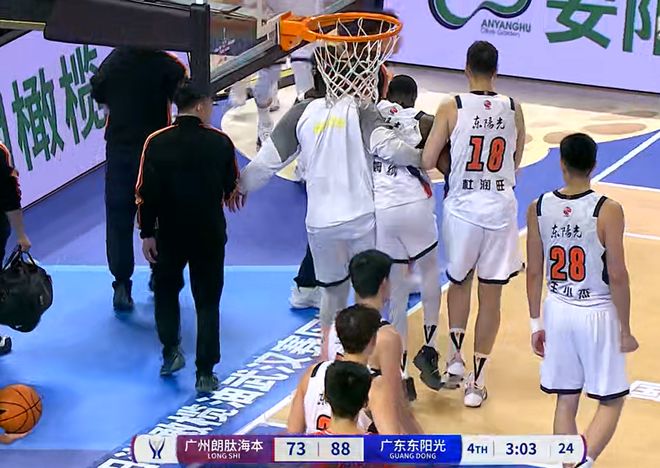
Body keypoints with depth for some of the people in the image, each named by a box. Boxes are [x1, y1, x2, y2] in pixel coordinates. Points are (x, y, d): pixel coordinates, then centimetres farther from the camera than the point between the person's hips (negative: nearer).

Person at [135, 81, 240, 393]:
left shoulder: (157, 142, -9)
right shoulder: (220, 142, -7)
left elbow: (146, 192, -10)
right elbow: (231, 188, 5)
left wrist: (147, 233, -1)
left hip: (170, 234, 0)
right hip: (210, 235, 0)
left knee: (166, 289, 25)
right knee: (207, 301, 8)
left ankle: (170, 353, 24)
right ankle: (205, 373, 4)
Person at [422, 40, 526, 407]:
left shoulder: (452, 108, -8)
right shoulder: (513, 109, 0)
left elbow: (428, 162, -5)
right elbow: (515, 165, 10)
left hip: (462, 209, -1)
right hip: (501, 210, 1)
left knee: (459, 282, 23)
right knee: (491, 295, 7)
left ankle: (455, 356, 12)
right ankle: (477, 381, 10)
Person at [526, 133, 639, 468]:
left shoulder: (538, 208, -4)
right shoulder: (607, 211, -15)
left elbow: (534, 272, 1)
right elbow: (617, 276, -13)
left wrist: (536, 323, 12)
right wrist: (625, 330, -2)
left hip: (558, 312, 4)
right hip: (598, 315, -4)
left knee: (566, 400, 14)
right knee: (611, 401, 8)